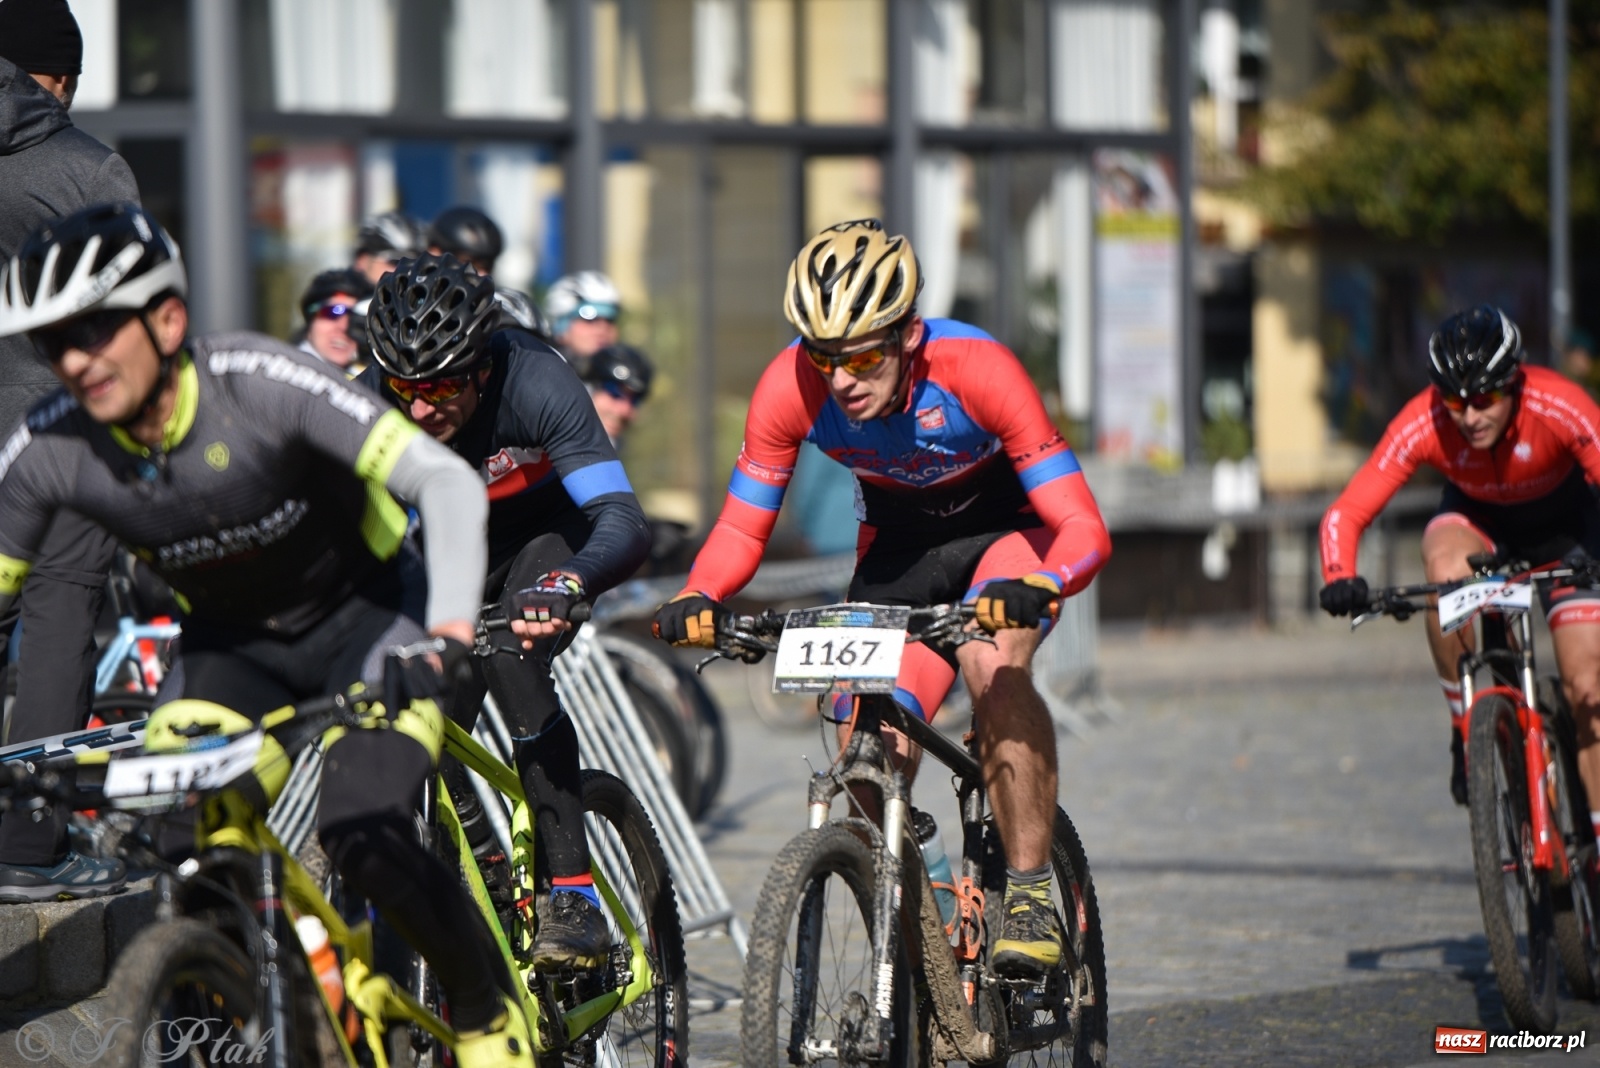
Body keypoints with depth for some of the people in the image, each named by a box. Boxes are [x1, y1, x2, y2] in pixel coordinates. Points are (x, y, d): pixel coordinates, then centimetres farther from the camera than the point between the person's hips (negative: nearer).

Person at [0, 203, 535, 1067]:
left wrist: (447, 635, -51)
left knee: (360, 835, -25)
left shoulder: (260, 383, -32)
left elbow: (447, 482, -36)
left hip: (363, 616, -4)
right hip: (230, 644, 4)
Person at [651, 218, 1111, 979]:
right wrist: (698, 599, -37)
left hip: (1006, 526, -3)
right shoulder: (792, 387, -27)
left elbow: (1083, 527, -36)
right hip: (897, 546, 3)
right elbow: (741, 528, -15)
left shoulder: (976, 368, -35)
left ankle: (1032, 895, -25)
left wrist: (1033, 589, -57)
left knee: (993, 662, -34)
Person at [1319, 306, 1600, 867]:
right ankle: (1465, 728, -18)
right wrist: (1341, 579, -50)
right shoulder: (1423, 424, -32)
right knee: (1446, 568, -36)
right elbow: (1346, 512, -30)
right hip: (1476, 515, 1)